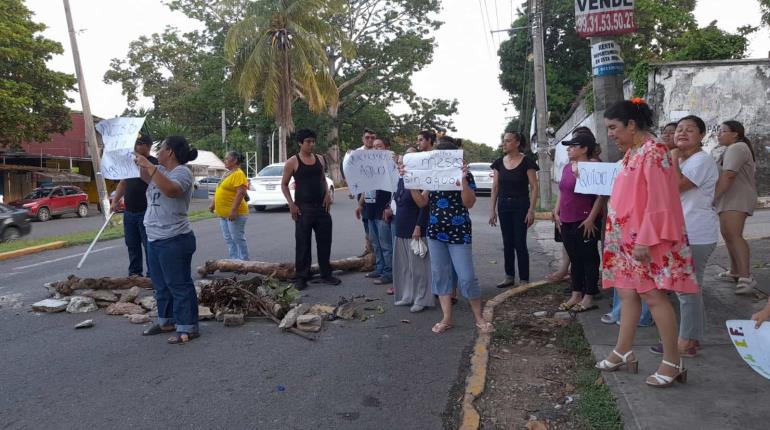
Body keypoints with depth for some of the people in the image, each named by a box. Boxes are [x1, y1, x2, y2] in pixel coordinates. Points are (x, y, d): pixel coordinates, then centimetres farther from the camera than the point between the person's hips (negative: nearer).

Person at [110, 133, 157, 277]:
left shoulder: (153, 163, -9)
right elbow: (123, 182, 21)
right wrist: (115, 200, 14)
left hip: (145, 212, -7)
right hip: (129, 212, 7)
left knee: (148, 245, -3)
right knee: (132, 245, 14)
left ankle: (152, 275, 4)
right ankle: (134, 273, 25)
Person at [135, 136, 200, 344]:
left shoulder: (182, 171, -15)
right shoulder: (160, 170, 11)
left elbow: (171, 190, -35)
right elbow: (146, 178, 31)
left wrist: (149, 166, -30)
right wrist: (141, 163, 15)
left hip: (174, 240, -10)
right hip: (155, 238, 10)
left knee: (179, 285, -4)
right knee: (161, 284, 18)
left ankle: (188, 327, 3)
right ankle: (166, 321, 31)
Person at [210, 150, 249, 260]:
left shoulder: (238, 174, -13)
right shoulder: (228, 174, 17)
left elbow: (241, 192, -22)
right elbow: (220, 191, 25)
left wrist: (234, 210, -27)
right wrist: (213, 204, 22)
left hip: (234, 214, -10)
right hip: (223, 214, 10)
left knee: (238, 239, -5)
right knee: (229, 240, 12)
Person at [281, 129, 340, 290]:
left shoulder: (319, 159, 10)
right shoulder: (292, 162, -4)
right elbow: (284, 184, -1)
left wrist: (327, 194, 2)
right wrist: (291, 204, -11)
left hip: (321, 206, 5)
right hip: (303, 208, -5)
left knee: (325, 241, 8)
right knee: (303, 244, -1)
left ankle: (326, 275, 19)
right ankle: (301, 277, 8)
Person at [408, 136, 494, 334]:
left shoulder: (464, 176, -6)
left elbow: (469, 203, -16)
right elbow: (422, 202, 6)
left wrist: (463, 180, -27)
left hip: (459, 233, -5)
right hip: (435, 232, 5)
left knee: (467, 277, -3)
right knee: (439, 275, 8)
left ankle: (479, 318, 15)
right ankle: (446, 318, 18)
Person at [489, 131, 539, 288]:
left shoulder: (526, 162, -8)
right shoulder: (499, 163, 6)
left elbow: (534, 187, -8)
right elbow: (495, 188, 8)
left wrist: (531, 210, -14)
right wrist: (492, 210, 5)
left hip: (520, 206, -4)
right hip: (503, 206, 5)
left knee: (520, 243, -2)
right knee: (507, 243, 11)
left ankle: (524, 280, 7)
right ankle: (509, 276, 22)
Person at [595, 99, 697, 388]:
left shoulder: (653, 152, -15)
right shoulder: (632, 153, 12)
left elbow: (659, 202, -20)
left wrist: (645, 241, -21)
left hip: (646, 240, -9)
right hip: (628, 238, 9)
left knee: (653, 296, -4)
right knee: (627, 293, 13)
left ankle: (673, 362, 8)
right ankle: (623, 352, 23)